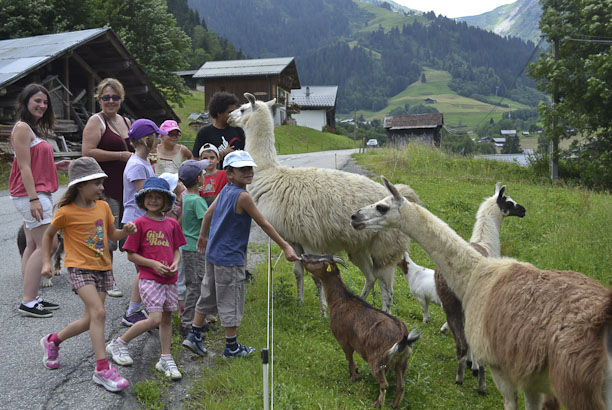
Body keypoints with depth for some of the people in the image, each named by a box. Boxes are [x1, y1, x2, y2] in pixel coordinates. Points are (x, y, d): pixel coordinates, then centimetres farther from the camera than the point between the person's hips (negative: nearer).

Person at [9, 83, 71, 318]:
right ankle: (28, 302, -10)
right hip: (31, 194, -10)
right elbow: (24, 166, -17)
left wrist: (56, 166, 10)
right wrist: (34, 198, -22)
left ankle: (31, 298, 15)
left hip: (38, 194, 10)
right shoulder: (22, 128, -10)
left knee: (34, 246, 10)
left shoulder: (34, 129, 19)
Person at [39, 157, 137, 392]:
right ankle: (102, 370, -14)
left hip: (103, 267, 6)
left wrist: (126, 231, -6)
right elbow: (49, 234, 6)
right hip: (79, 267, -6)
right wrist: (46, 262, 1)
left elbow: (112, 235, 14)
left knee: (90, 320, 8)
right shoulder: (67, 212, -10)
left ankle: (52, 341, 35)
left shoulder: (103, 207, 4)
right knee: (98, 312, -20)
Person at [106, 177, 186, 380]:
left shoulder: (172, 224, 8)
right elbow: (131, 255, -5)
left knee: (167, 319, 11)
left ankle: (166, 359, 22)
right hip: (149, 278, -5)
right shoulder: (140, 223, -6)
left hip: (169, 279, 5)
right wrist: (153, 264, -16)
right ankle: (119, 343, 10)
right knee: (155, 319, -11)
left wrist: (175, 264, -5)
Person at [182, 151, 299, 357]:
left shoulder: (225, 190, 5)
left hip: (213, 254, 8)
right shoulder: (242, 196, -19)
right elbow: (264, 224, -16)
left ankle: (194, 336, 26)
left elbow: (208, 214, 16)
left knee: (208, 296, 19)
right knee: (231, 302, 4)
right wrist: (286, 247, -11)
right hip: (230, 258, -8)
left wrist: (203, 236, 33)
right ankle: (232, 346, 16)